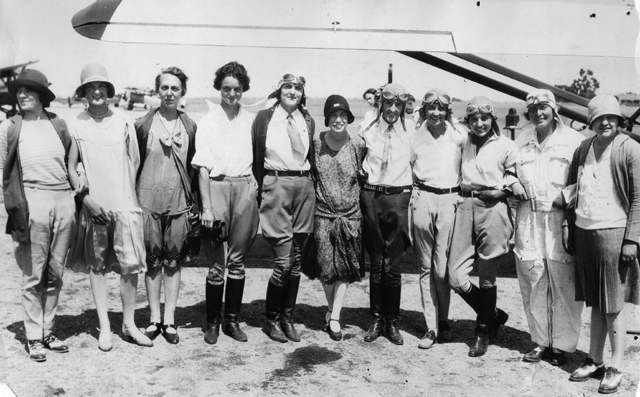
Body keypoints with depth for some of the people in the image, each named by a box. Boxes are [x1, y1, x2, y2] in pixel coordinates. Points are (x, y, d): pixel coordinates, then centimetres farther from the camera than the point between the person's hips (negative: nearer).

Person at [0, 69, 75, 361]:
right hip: (32, 202, -2)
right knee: (33, 275, 0)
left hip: (64, 199, 3)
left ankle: (48, 331, 21)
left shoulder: (59, 124, 9)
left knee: (55, 273, 8)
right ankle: (34, 337, 12)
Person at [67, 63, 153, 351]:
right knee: (96, 266, 5)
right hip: (93, 207, 0)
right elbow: (70, 167, 4)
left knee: (130, 267, -1)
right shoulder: (76, 125, 3)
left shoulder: (123, 123, 5)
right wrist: (86, 199, -7)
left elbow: (135, 163, 8)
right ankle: (104, 327, 16)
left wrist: (133, 197, 0)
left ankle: (129, 324, 14)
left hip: (125, 205, 0)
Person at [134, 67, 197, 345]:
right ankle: (154, 319, 16)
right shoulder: (142, 125, 2)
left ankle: (169, 320, 14)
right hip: (148, 201, -1)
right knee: (153, 262, 5)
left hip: (179, 202, 1)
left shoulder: (190, 127, 7)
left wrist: (196, 202, 4)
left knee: (173, 262, 5)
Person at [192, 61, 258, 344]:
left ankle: (232, 320, 20)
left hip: (245, 188, 2)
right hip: (217, 187, -2)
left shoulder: (251, 120, 9)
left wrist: (256, 188, -2)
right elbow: (202, 166, -2)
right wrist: (206, 206, -8)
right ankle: (212, 322, 16)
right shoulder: (208, 121, 3)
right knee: (217, 262, 2)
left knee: (238, 260, 8)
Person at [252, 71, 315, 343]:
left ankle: (288, 317, 22)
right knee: (283, 261, -6)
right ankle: (271, 319, 13)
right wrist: (261, 187, 1)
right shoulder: (264, 118, 1)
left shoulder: (307, 121, 11)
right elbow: (256, 156, 2)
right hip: (275, 185, -4)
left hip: (303, 187, 4)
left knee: (296, 261, 9)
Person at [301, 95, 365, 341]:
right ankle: (332, 309, 26)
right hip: (323, 212, 0)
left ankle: (334, 317, 10)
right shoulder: (316, 142, -4)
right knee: (326, 265, 3)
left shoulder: (358, 144, -4)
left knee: (345, 268, 1)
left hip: (350, 213, 0)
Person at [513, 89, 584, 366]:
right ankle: (540, 341, 20)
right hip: (528, 219, 4)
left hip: (561, 219, -3)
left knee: (563, 284, -1)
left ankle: (562, 345, 14)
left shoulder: (574, 141, 0)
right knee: (532, 283, 7)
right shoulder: (521, 142, 13)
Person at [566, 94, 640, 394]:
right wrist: (569, 228, 11)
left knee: (613, 305, 2)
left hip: (613, 232, -5)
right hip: (583, 231, 5)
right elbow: (571, 189, 16)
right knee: (595, 302, 13)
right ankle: (594, 360, 23)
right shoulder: (583, 148, 10)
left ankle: (615, 368, 13)